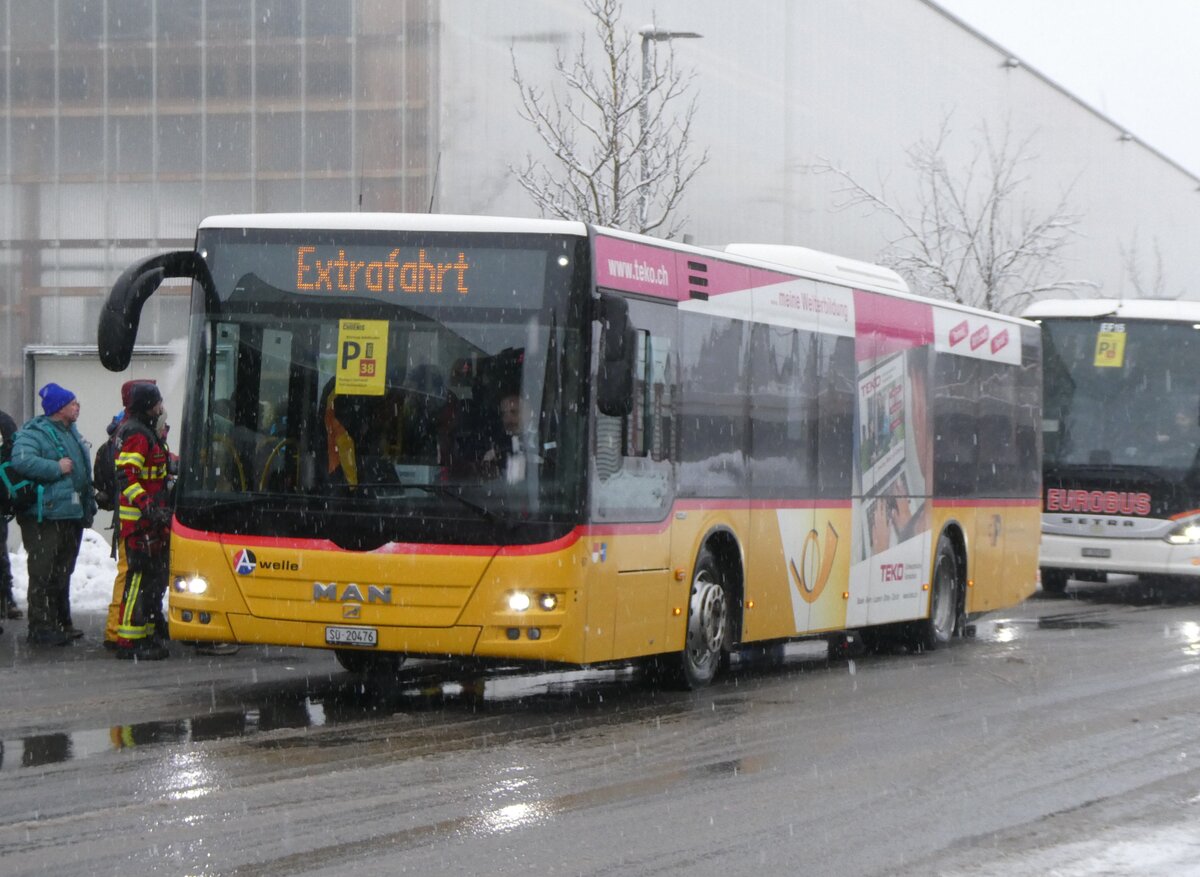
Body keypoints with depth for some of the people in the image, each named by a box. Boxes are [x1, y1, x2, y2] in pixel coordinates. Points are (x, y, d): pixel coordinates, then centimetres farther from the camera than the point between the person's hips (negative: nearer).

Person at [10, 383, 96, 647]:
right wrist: (57, 468, -22)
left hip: (71, 516, 9)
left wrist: (88, 508, 23)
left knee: (62, 573, 16)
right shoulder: (34, 434, -11)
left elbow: (84, 474, 28)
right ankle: (41, 628, -6)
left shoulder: (72, 434, 19)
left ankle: (62, 623, 24)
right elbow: (21, 462, -29)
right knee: (43, 575, -8)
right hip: (44, 518, -9)